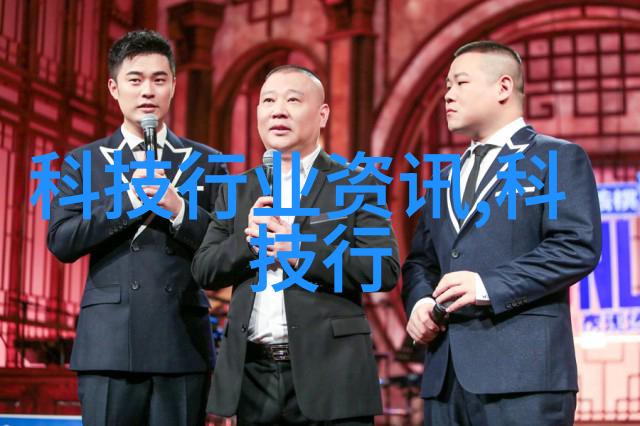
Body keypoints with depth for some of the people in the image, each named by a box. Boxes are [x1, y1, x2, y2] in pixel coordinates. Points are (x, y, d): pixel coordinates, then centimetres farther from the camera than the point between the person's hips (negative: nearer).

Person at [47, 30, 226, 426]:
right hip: (109, 344, 0)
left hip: (183, 345, 0)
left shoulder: (206, 161, 10)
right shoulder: (83, 161, 11)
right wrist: (128, 200, -10)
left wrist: (179, 208, -12)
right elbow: (60, 241, -1)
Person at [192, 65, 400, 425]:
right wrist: (249, 241, -10)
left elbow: (386, 269, -10)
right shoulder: (238, 190, 13)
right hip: (253, 377, 4)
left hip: (328, 374, -3)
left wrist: (298, 250, -16)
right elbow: (204, 271, 8)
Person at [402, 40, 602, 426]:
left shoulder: (559, 158, 4)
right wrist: (419, 302, 2)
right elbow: (420, 260, 25)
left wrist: (489, 286, -18)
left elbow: (579, 246, -9)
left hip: (523, 370, -6)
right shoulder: (447, 177, 25)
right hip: (446, 374, 6)